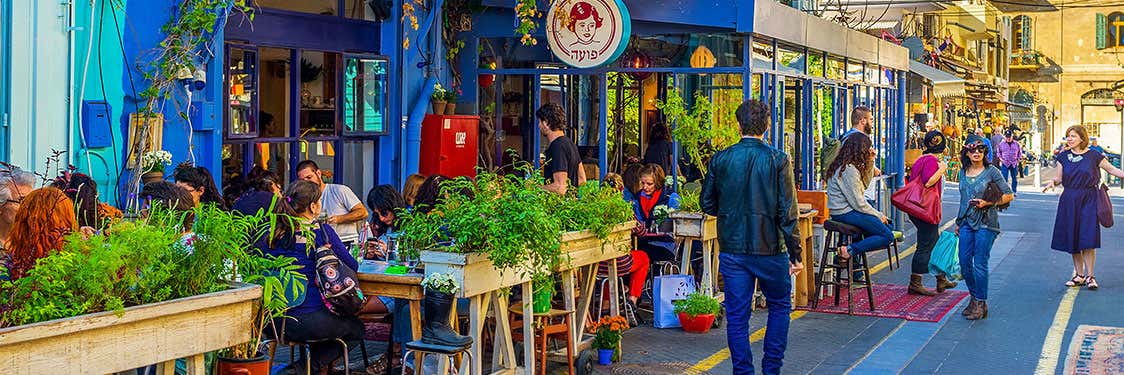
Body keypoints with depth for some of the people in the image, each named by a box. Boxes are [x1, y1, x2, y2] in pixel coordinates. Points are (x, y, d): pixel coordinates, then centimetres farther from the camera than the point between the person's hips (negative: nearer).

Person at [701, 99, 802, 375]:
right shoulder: (778, 159, -9)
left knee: (737, 315, 8)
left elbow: (707, 204, 5)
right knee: (780, 306, 18)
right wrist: (795, 254, -5)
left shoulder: (720, 159, -2)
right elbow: (787, 212, -10)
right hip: (770, 248, -1)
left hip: (732, 249, 2)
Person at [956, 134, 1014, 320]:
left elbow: (1009, 195, -2)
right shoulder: (963, 172, 11)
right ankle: (974, 298, 21)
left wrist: (988, 203, -14)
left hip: (985, 223, -5)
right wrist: (958, 222, 22)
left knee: (980, 263, -5)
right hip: (967, 222, 5)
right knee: (964, 262, 4)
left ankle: (981, 303, 5)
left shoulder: (991, 171, -5)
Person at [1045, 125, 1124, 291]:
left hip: (1089, 200, -3)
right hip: (1069, 200, 3)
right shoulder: (1064, 156, 7)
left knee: (1088, 238, -9)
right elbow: (1059, 178, 11)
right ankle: (1079, 275, 15)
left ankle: (1090, 276, 1)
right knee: (1072, 238, 4)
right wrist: (1052, 182, -10)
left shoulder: (1094, 155, -2)